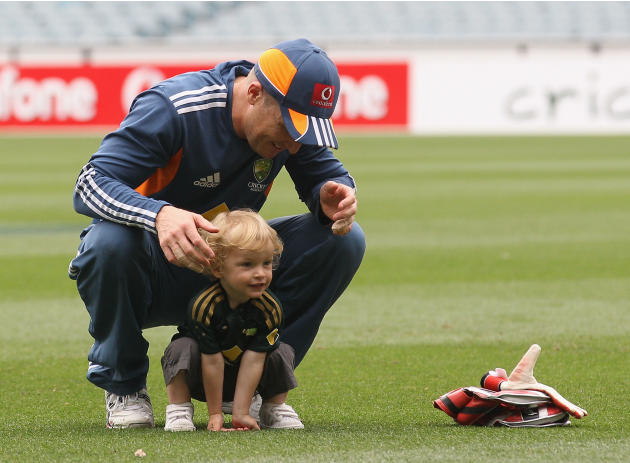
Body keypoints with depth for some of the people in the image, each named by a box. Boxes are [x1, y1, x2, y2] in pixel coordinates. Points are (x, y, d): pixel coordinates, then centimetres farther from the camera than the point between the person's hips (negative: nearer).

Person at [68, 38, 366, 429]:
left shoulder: (293, 117, -11)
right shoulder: (173, 109, -27)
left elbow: (328, 175, 2)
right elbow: (90, 185, -32)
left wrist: (332, 197, -26)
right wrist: (159, 214, -53)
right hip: (160, 272, -4)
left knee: (345, 240, -14)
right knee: (109, 242, -39)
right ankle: (124, 385, -11)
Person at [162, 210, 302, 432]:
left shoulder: (270, 308, -20)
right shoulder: (204, 306, -29)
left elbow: (254, 359, -23)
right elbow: (212, 361, -26)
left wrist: (241, 412, -25)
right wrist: (215, 414, -21)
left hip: (240, 379, 3)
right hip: (200, 380, -3)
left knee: (281, 353, -17)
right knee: (183, 348, -30)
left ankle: (275, 408, 4)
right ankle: (179, 410, -15)